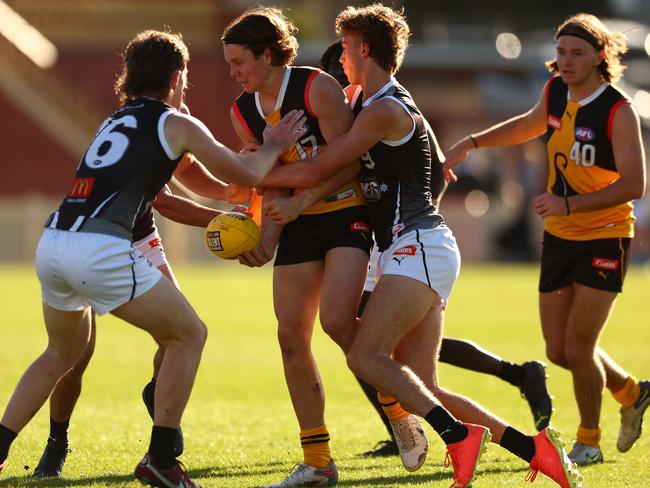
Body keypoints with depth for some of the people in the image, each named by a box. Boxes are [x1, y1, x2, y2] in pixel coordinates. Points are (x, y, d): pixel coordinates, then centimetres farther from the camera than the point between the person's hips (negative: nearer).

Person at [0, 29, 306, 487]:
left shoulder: (114, 123, 27)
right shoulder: (177, 124, 7)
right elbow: (246, 174, 12)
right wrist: (274, 146, 31)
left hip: (52, 244, 7)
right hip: (101, 250, -7)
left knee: (63, 353, 29)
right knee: (189, 334, 9)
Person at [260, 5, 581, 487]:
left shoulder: (386, 111, -10)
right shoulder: (362, 100, 20)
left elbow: (316, 171, -7)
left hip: (420, 247, -10)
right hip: (413, 253, 10)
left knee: (365, 355, -21)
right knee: (423, 388, 1)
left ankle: (460, 436, -27)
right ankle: (533, 448, -3)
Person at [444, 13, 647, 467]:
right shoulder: (555, 92, 2)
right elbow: (530, 124, 25)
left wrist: (569, 204, -32)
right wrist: (471, 143, 16)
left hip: (603, 240, -7)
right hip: (559, 239, 7)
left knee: (578, 348, -11)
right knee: (559, 351, 9)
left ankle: (589, 441, 10)